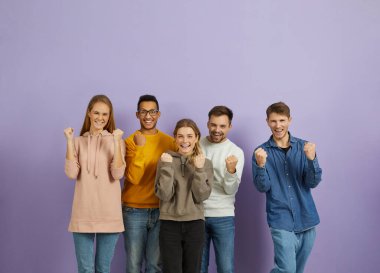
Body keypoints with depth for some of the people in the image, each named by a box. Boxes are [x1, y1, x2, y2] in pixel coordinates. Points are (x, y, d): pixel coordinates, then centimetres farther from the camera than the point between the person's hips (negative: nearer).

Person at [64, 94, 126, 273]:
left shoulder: (116, 141, 3)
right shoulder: (79, 141, 6)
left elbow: (117, 174, -10)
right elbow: (71, 173, -7)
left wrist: (116, 142, -16)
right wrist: (69, 141, -8)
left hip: (109, 214, 0)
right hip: (83, 214, 0)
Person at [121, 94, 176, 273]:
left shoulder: (169, 142, 3)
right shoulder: (130, 141, -3)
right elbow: (133, 178, -15)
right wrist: (140, 147, -20)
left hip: (161, 211, 2)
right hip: (134, 211, -1)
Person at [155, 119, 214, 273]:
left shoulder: (205, 163, 4)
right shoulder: (166, 160, 1)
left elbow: (201, 196, -7)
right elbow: (164, 195, -9)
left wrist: (199, 170, -16)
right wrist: (167, 166, -16)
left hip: (195, 224, 1)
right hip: (169, 224, -1)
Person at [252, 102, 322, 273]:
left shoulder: (303, 147, 2)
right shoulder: (262, 152, -1)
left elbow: (313, 183, -5)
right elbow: (263, 187, -9)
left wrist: (311, 159, -23)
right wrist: (261, 165, -27)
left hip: (306, 219, 3)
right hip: (281, 220, -3)